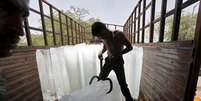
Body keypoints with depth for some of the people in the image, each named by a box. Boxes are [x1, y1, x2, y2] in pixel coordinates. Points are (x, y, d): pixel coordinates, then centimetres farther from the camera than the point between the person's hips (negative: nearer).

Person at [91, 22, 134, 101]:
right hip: (108, 61, 4)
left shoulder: (118, 35, -20)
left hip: (118, 62, -4)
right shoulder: (104, 38, -6)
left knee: (123, 84, 4)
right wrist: (101, 52, -9)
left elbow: (130, 47, -14)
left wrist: (118, 54, -25)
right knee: (100, 79, 11)